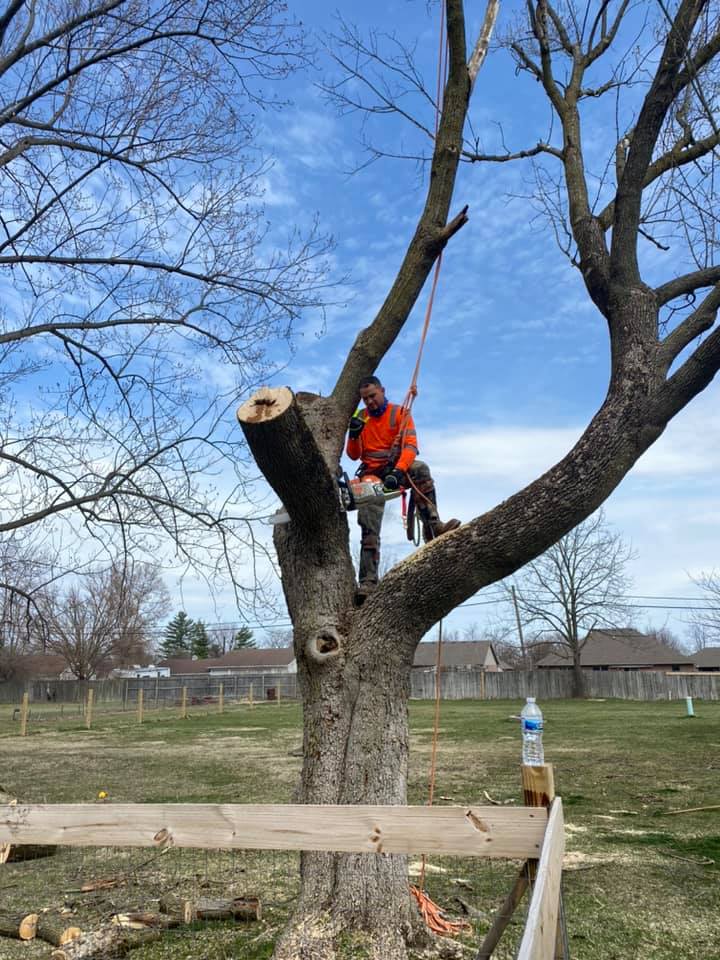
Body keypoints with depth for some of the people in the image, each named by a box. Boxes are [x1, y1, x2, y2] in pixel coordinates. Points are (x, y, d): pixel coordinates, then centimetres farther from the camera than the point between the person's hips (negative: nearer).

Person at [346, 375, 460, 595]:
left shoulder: (399, 413, -1)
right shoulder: (360, 418, 8)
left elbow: (410, 446, -13)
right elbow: (353, 455, 6)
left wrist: (398, 471, -30)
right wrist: (353, 435, -16)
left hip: (396, 470, -1)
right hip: (372, 476, 2)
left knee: (420, 468, -35)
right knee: (369, 531, -11)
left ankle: (432, 526, -41)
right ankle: (368, 582, -14)